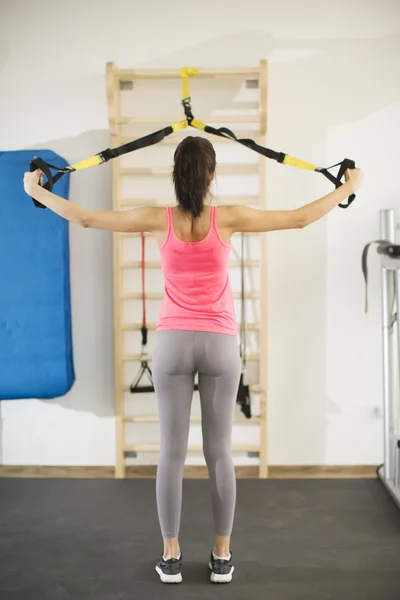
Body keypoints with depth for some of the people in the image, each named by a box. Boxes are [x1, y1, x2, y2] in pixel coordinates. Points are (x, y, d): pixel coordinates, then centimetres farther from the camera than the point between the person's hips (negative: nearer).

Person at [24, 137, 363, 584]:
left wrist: (37, 191, 15)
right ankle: (222, 557, 17)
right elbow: (300, 218, -2)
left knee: (172, 453, 6)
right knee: (219, 453, 7)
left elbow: (86, 218, 1)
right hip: (220, 344, 0)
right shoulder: (228, 219, -7)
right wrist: (348, 189, 13)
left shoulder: (159, 220, -5)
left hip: (173, 342, 0)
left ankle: (171, 558, 14)